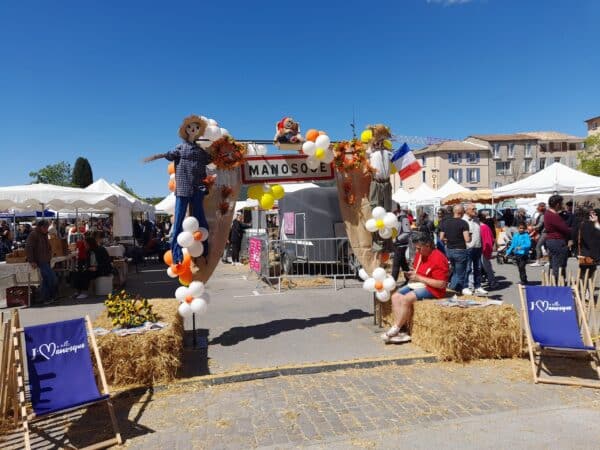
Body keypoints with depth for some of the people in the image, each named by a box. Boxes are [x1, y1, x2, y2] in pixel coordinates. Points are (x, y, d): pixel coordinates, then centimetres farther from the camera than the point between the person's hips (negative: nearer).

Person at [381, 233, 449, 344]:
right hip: (418, 284, 9)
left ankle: (394, 330, -11)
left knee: (406, 299, -28)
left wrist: (419, 278, -20)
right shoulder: (419, 254, 7)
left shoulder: (438, 258, -18)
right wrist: (412, 273, 0)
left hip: (432, 289, -9)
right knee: (395, 296, -10)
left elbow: (442, 284, -22)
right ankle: (401, 332, -15)